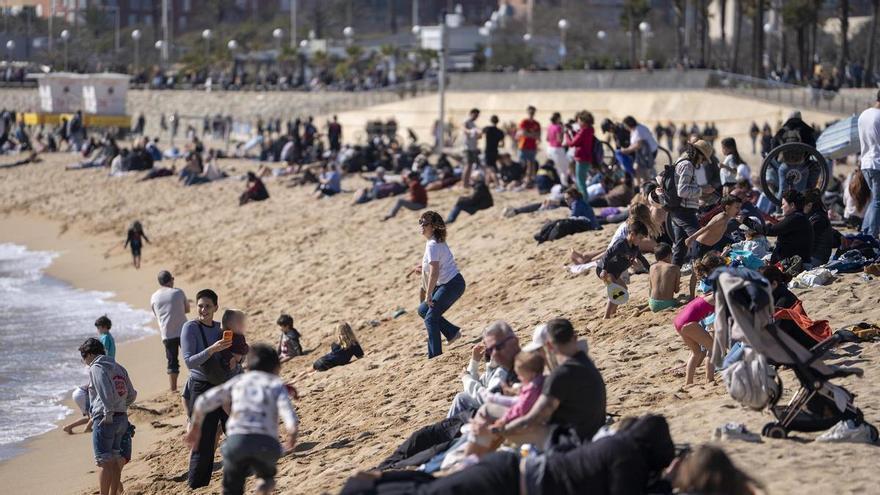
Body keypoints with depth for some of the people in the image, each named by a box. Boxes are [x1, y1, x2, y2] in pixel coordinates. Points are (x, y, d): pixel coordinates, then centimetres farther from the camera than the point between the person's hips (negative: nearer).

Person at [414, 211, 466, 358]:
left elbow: (434, 273, -24)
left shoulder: (432, 245, -19)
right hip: (452, 283, 10)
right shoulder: (438, 241, 12)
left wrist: (428, 295, -18)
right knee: (423, 310, 15)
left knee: (430, 317, -6)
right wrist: (423, 268, 17)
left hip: (451, 284, -10)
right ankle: (452, 332, 17)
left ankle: (435, 355, -3)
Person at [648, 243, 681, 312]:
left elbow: (650, 288, 10)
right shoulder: (674, 268, -4)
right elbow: (676, 290, 0)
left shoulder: (652, 267, 5)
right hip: (667, 303, -5)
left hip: (653, 304, 5)